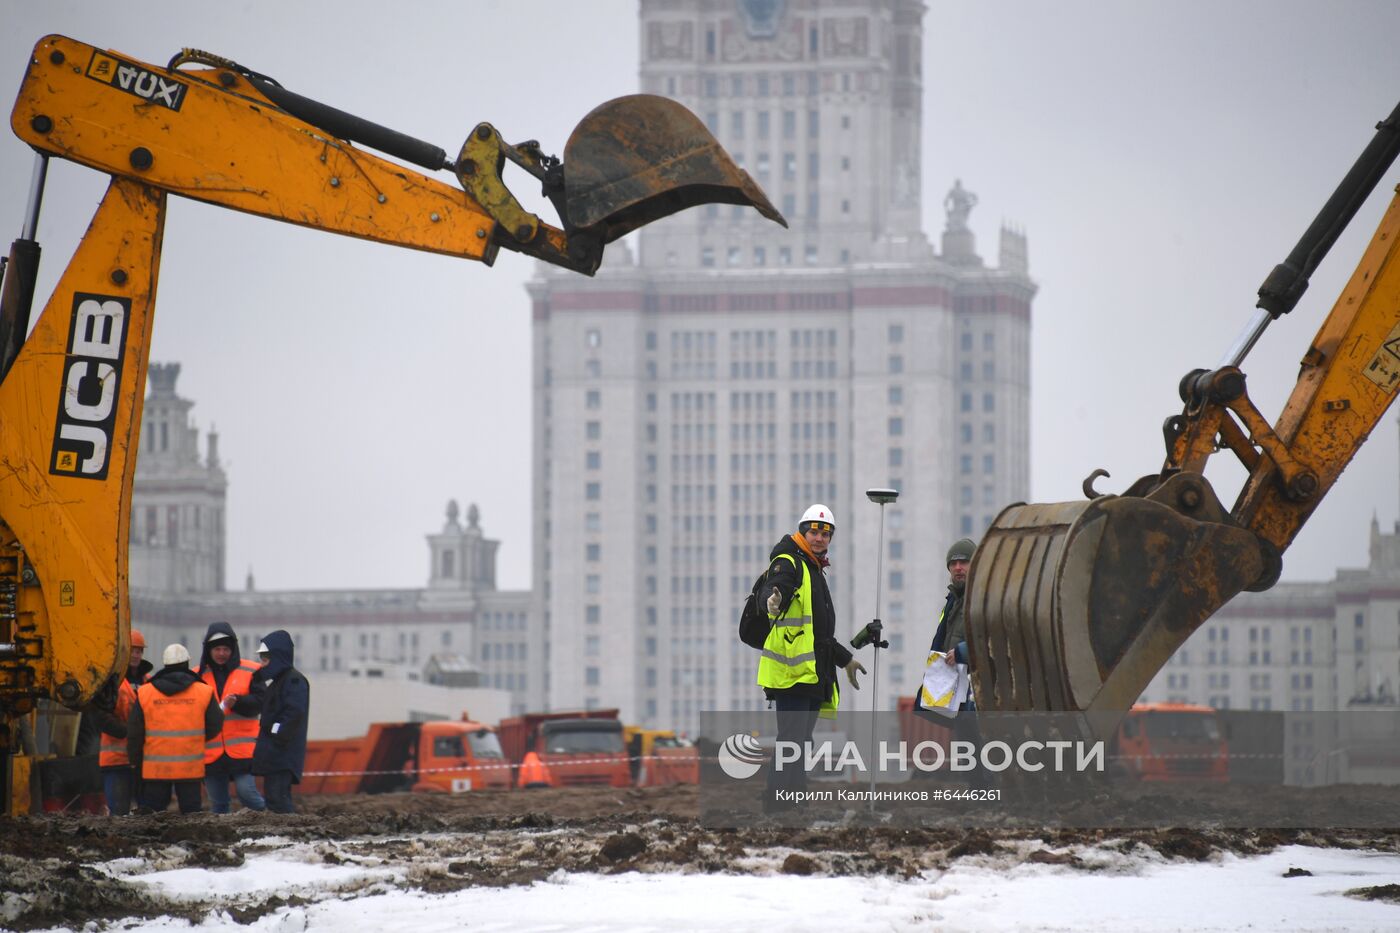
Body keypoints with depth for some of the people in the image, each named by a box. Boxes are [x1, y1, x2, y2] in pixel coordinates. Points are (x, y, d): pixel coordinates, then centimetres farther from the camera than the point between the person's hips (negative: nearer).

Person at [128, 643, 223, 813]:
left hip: (155, 768, 0)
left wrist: (135, 761, 15)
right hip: (190, 767, 0)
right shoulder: (204, 692, -2)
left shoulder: (145, 693, 0)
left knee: (152, 810, 6)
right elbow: (215, 725, 5)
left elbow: (134, 732, 3)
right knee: (191, 809, 6)